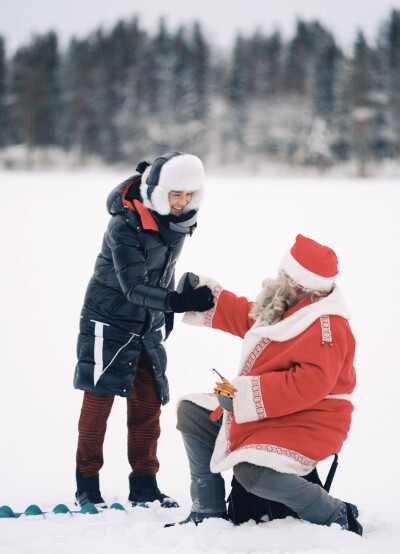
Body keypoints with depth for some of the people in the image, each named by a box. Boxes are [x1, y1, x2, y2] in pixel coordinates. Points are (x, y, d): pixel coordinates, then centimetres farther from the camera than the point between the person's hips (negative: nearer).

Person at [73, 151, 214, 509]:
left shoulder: (180, 219, -3)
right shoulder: (126, 225, -25)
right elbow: (134, 287, -32)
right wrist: (177, 302, -44)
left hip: (149, 326, 6)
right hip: (109, 321, -6)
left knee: (148, 403, 5)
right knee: (98, 401, -1)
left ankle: (144, 484, 13)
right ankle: (87, 484, 9)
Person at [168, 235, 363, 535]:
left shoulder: (326, 328, -26)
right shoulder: (288, 308, 6)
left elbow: (309, 384, -35)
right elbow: (246, 317, 24)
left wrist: (244, 392, -32)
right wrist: (202, 291, 23)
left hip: (306, 424, -11)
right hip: (262, 412, 11)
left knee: (253, 471, -36)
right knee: (191, 412, 15)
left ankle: (337, 516, -14)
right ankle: (209, 512, 14)